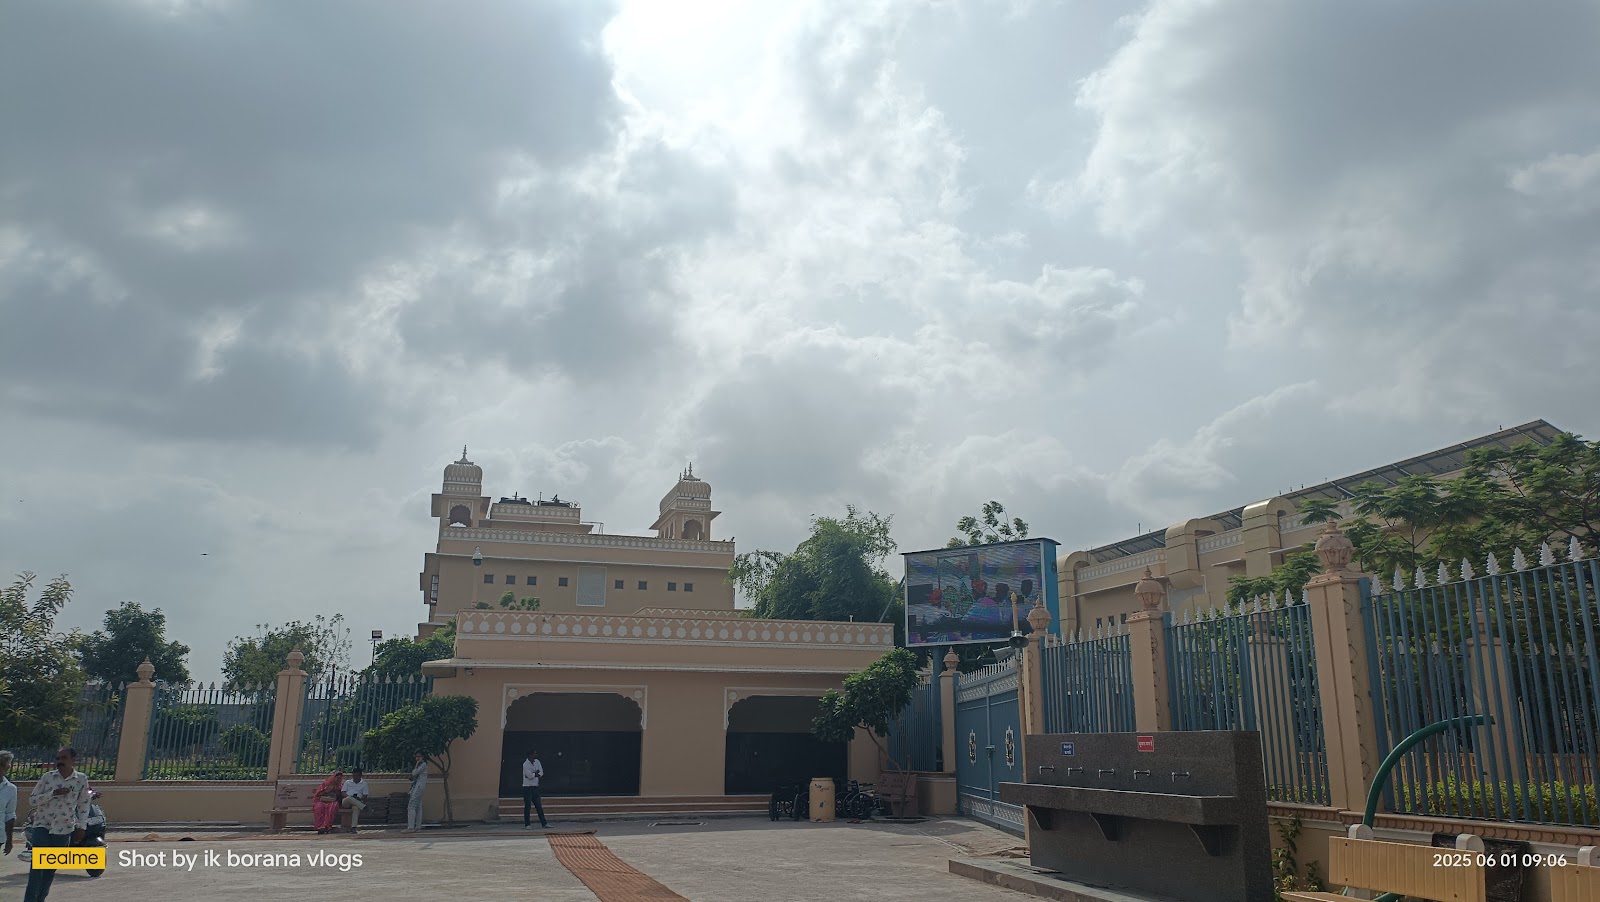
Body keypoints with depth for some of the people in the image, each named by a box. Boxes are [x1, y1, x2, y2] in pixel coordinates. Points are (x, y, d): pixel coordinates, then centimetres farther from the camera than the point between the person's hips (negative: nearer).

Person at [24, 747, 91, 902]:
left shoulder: (81, 779, 1)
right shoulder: (48, 776, -1)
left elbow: (83, 804, 9)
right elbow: (32, 800, -2)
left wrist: (81, 827, 6)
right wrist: (53, 793, -17)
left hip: (64, 829, 1)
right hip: (42, 826, -1)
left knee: (51, 868, 8)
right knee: (37, 865, -13)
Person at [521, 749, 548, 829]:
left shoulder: (537, 762, 7)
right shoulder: (525, 764, -13)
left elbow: (541, 773, 3)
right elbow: (530, 776, -20)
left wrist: (533, 774, -13)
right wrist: (536, 773, -4)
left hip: (535, 787, 6)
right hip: (527, 787, -6)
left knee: (539, 806, 9)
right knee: (527, 806, -2)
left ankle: (544, 823, 13)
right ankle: (527, 825, 5)